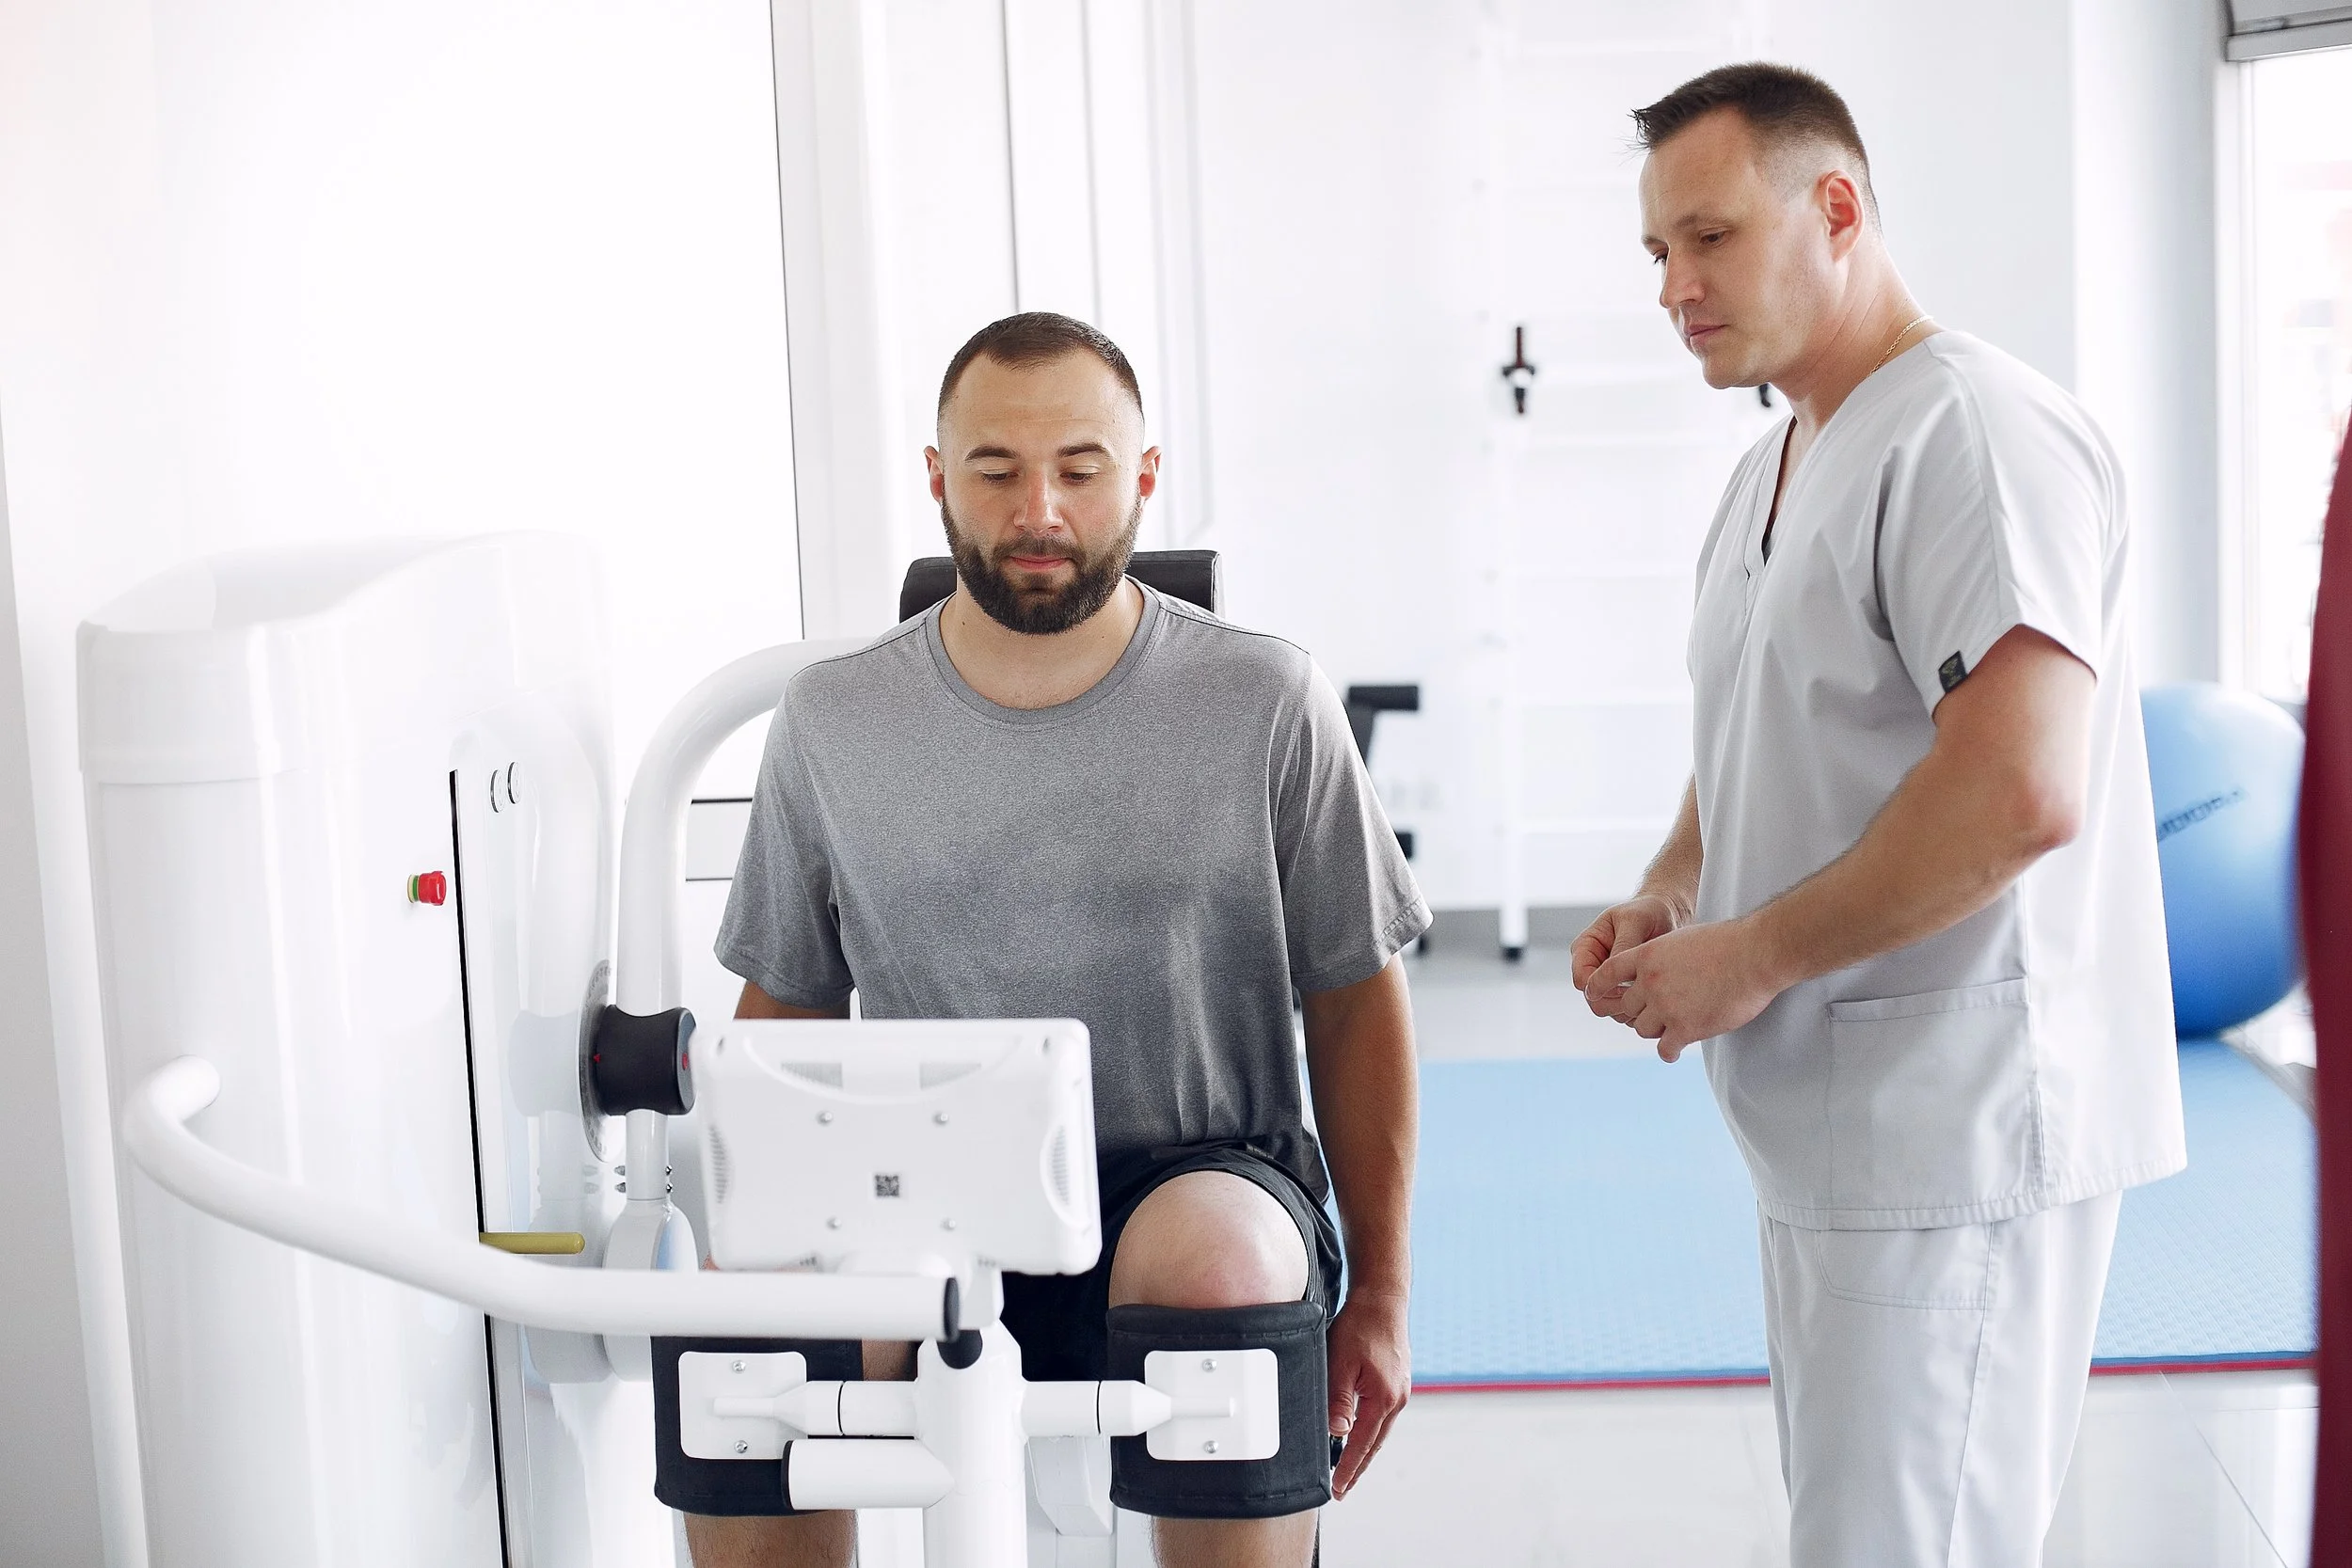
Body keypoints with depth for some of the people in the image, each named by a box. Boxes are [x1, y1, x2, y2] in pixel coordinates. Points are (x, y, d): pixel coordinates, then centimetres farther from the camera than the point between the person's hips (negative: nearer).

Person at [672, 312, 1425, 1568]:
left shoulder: (1264, 703, 1)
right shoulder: (832, 723, 6)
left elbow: (1355, 1003, 6)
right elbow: (782, 1013, 14)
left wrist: (1378, 1293, 3)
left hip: (1200, 1177, -1)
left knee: (1211, 1267, -37)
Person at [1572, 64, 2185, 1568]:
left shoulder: (1972, 434, -16)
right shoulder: (1770, 470, 15)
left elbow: (2024, 794, -26)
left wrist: (1750, 958, -18)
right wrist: (1668, 894, 7)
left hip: (1954, 1129, -10)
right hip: (1827, 1123, 10)